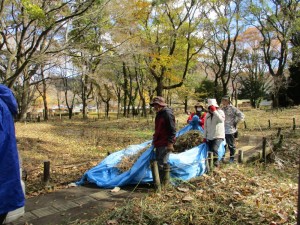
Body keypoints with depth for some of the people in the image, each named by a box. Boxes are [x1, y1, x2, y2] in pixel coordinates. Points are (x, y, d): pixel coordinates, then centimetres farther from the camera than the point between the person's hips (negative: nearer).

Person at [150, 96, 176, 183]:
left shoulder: (167, 113, -16)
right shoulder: (159, 114, 15)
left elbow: (172, 129, -19)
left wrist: (170, 143, -22)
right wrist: (155, 140, 25)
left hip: (165, 144, -10)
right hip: (159, 143, 10)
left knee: (162, 163, -7)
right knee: (158, 162, 16)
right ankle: (159, 181, 27)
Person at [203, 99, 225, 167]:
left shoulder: (220, 112, -4)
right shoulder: (207, 115, 10)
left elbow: (221, 120, -27)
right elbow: (205, 126, 14)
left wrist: (214, 111, -27)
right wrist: (204, 137, 10)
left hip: (218, 136, -5)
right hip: (209, 137, 6)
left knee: (214, 149, -23)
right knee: (210, 151, 6)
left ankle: (216, 162, -7)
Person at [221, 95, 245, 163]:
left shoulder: (232, 109, -11)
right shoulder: (222, 109, 8)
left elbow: (242, 116, -13)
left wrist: (235, 122, -9)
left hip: (230, 130, -6)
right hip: (223, 130, 6)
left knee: (231, 145, 5)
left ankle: (232, 158, 20)